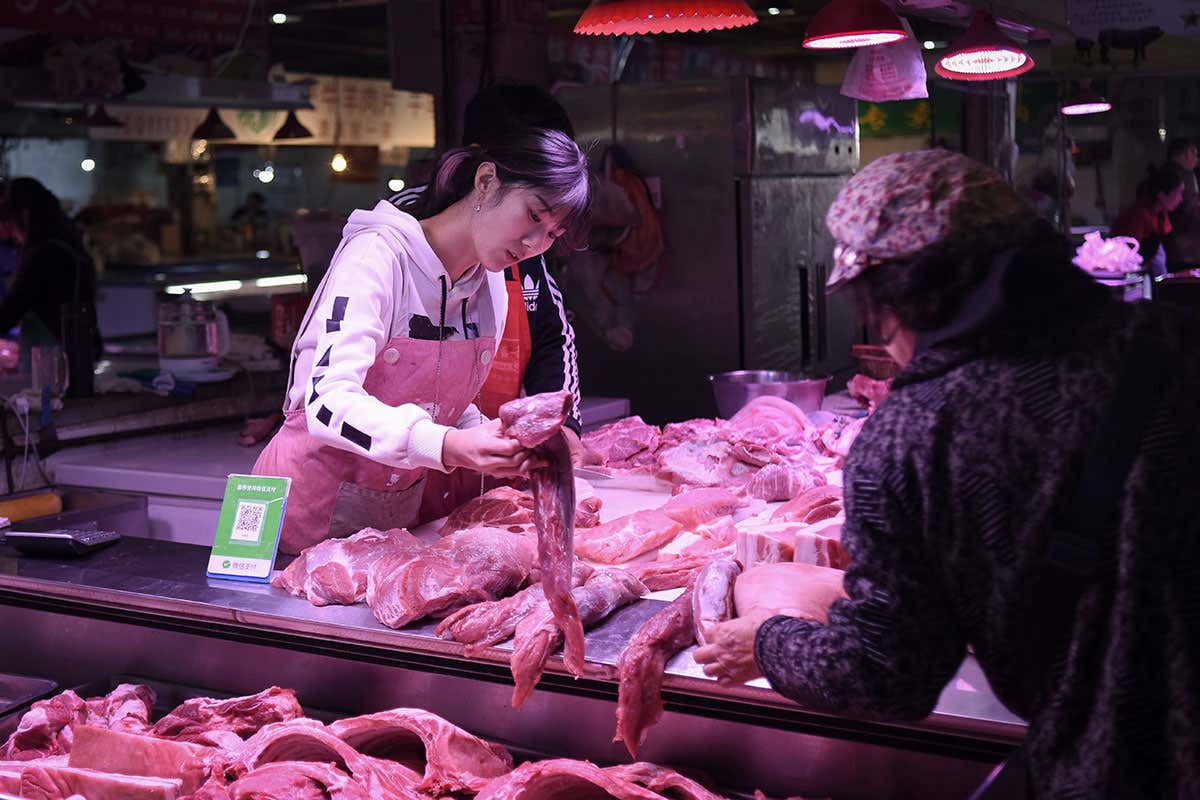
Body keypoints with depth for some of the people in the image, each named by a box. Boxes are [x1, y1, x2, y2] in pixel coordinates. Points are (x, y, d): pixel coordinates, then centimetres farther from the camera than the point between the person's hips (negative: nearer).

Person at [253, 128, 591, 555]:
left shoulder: (491, 284, 2)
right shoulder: (379, 255, -20)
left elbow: (447, 406, 7)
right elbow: (329, 404, -31)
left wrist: (504, 452, -14)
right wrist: (448, 447, -43)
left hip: (400, 510, 6)